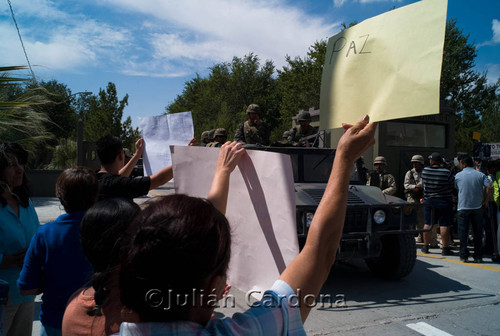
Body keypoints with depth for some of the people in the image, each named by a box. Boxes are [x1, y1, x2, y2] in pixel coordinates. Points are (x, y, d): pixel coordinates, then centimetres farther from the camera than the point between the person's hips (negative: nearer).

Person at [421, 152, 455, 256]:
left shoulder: (425, 171, -5)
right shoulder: (446, 172, -13)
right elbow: (452, 184, -1)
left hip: (428, 201, 3)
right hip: (443, 201, -3)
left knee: (427, 224, 11)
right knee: (444, 225, 1)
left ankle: (425, 246, 20)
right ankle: (445, 248, 4)